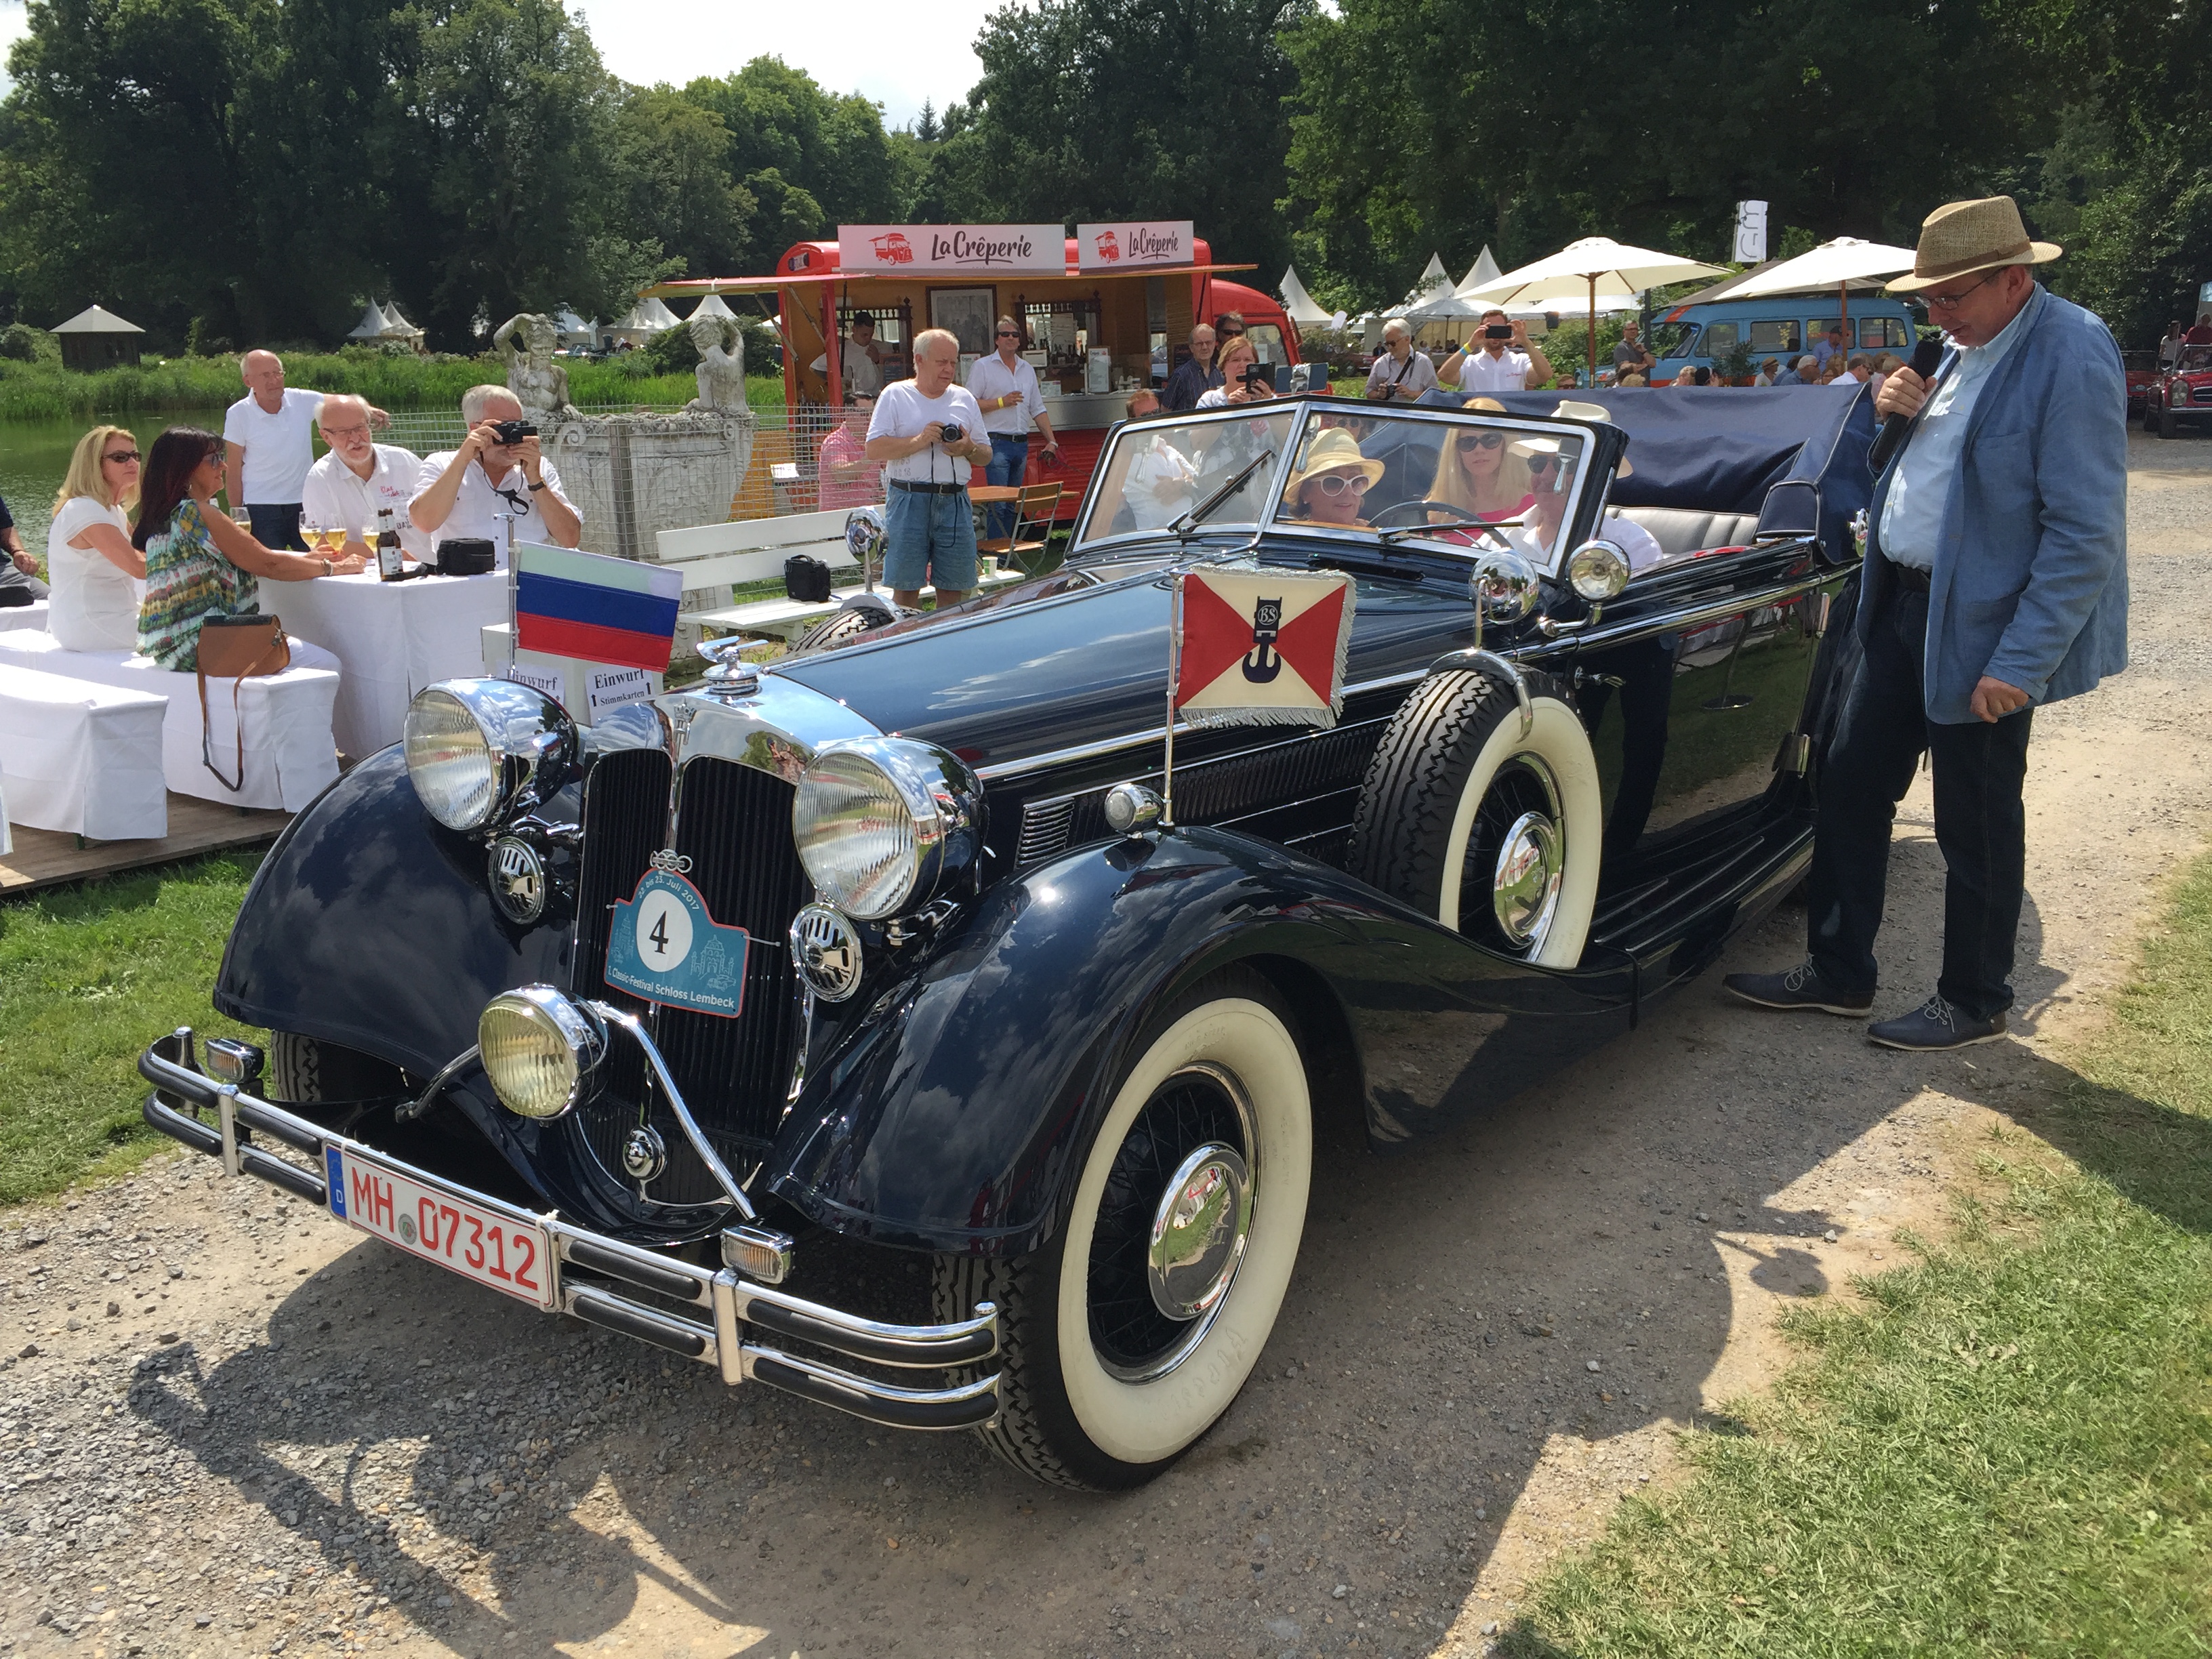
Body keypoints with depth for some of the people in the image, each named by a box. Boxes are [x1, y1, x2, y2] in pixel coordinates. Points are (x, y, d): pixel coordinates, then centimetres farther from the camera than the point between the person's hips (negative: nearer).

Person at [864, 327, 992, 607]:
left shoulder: (964, 398, 16)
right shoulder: (896, 395, 4)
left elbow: (986, 456, 18)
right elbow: (874, 450, -5)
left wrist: (969, 449, -5)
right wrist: (920, 441, -13)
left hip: (955, 503, 3)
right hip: (909, 502, -3)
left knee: (953, 590, 4)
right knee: (905, 589, -2)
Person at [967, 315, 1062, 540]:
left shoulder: (1027, 370, 17)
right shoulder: (982, 366, 0)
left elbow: (1038, 409, 18)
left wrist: (1051, 441, 9)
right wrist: (1002, 402, -13)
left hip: (1021, 444, 6)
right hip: (997, 443, -6)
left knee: (1012, 504, 9)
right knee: (997, 503, -11)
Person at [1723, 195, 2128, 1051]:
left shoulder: (2070, 358, -18)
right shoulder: (1968, 347, 8)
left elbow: (2086, 534, -21)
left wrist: (2020, 664, -23)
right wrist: (1903, 415, -1)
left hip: (1986, 630, -9)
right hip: (1905, 604, 9)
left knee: (1975, 826, 5)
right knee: (1850, 784, 13)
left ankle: (1974, 1003, 23)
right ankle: (1837, 972, 26)